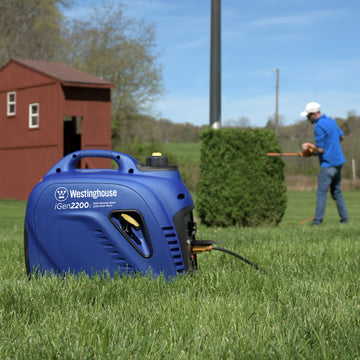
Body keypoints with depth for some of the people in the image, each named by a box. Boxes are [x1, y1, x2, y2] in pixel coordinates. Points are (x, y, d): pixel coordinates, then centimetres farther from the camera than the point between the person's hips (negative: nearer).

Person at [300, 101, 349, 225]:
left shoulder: (319, 126, -17)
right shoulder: (331, 121, 11)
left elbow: (320, 149, -18)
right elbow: (341, 136, 26)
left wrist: (308, 145, -1)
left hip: (328, 163, -9)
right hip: (338, 160, 9)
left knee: (321, 192, -4)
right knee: (336, 191, 15)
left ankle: (317, 220, -3)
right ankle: (344, 218, 15)